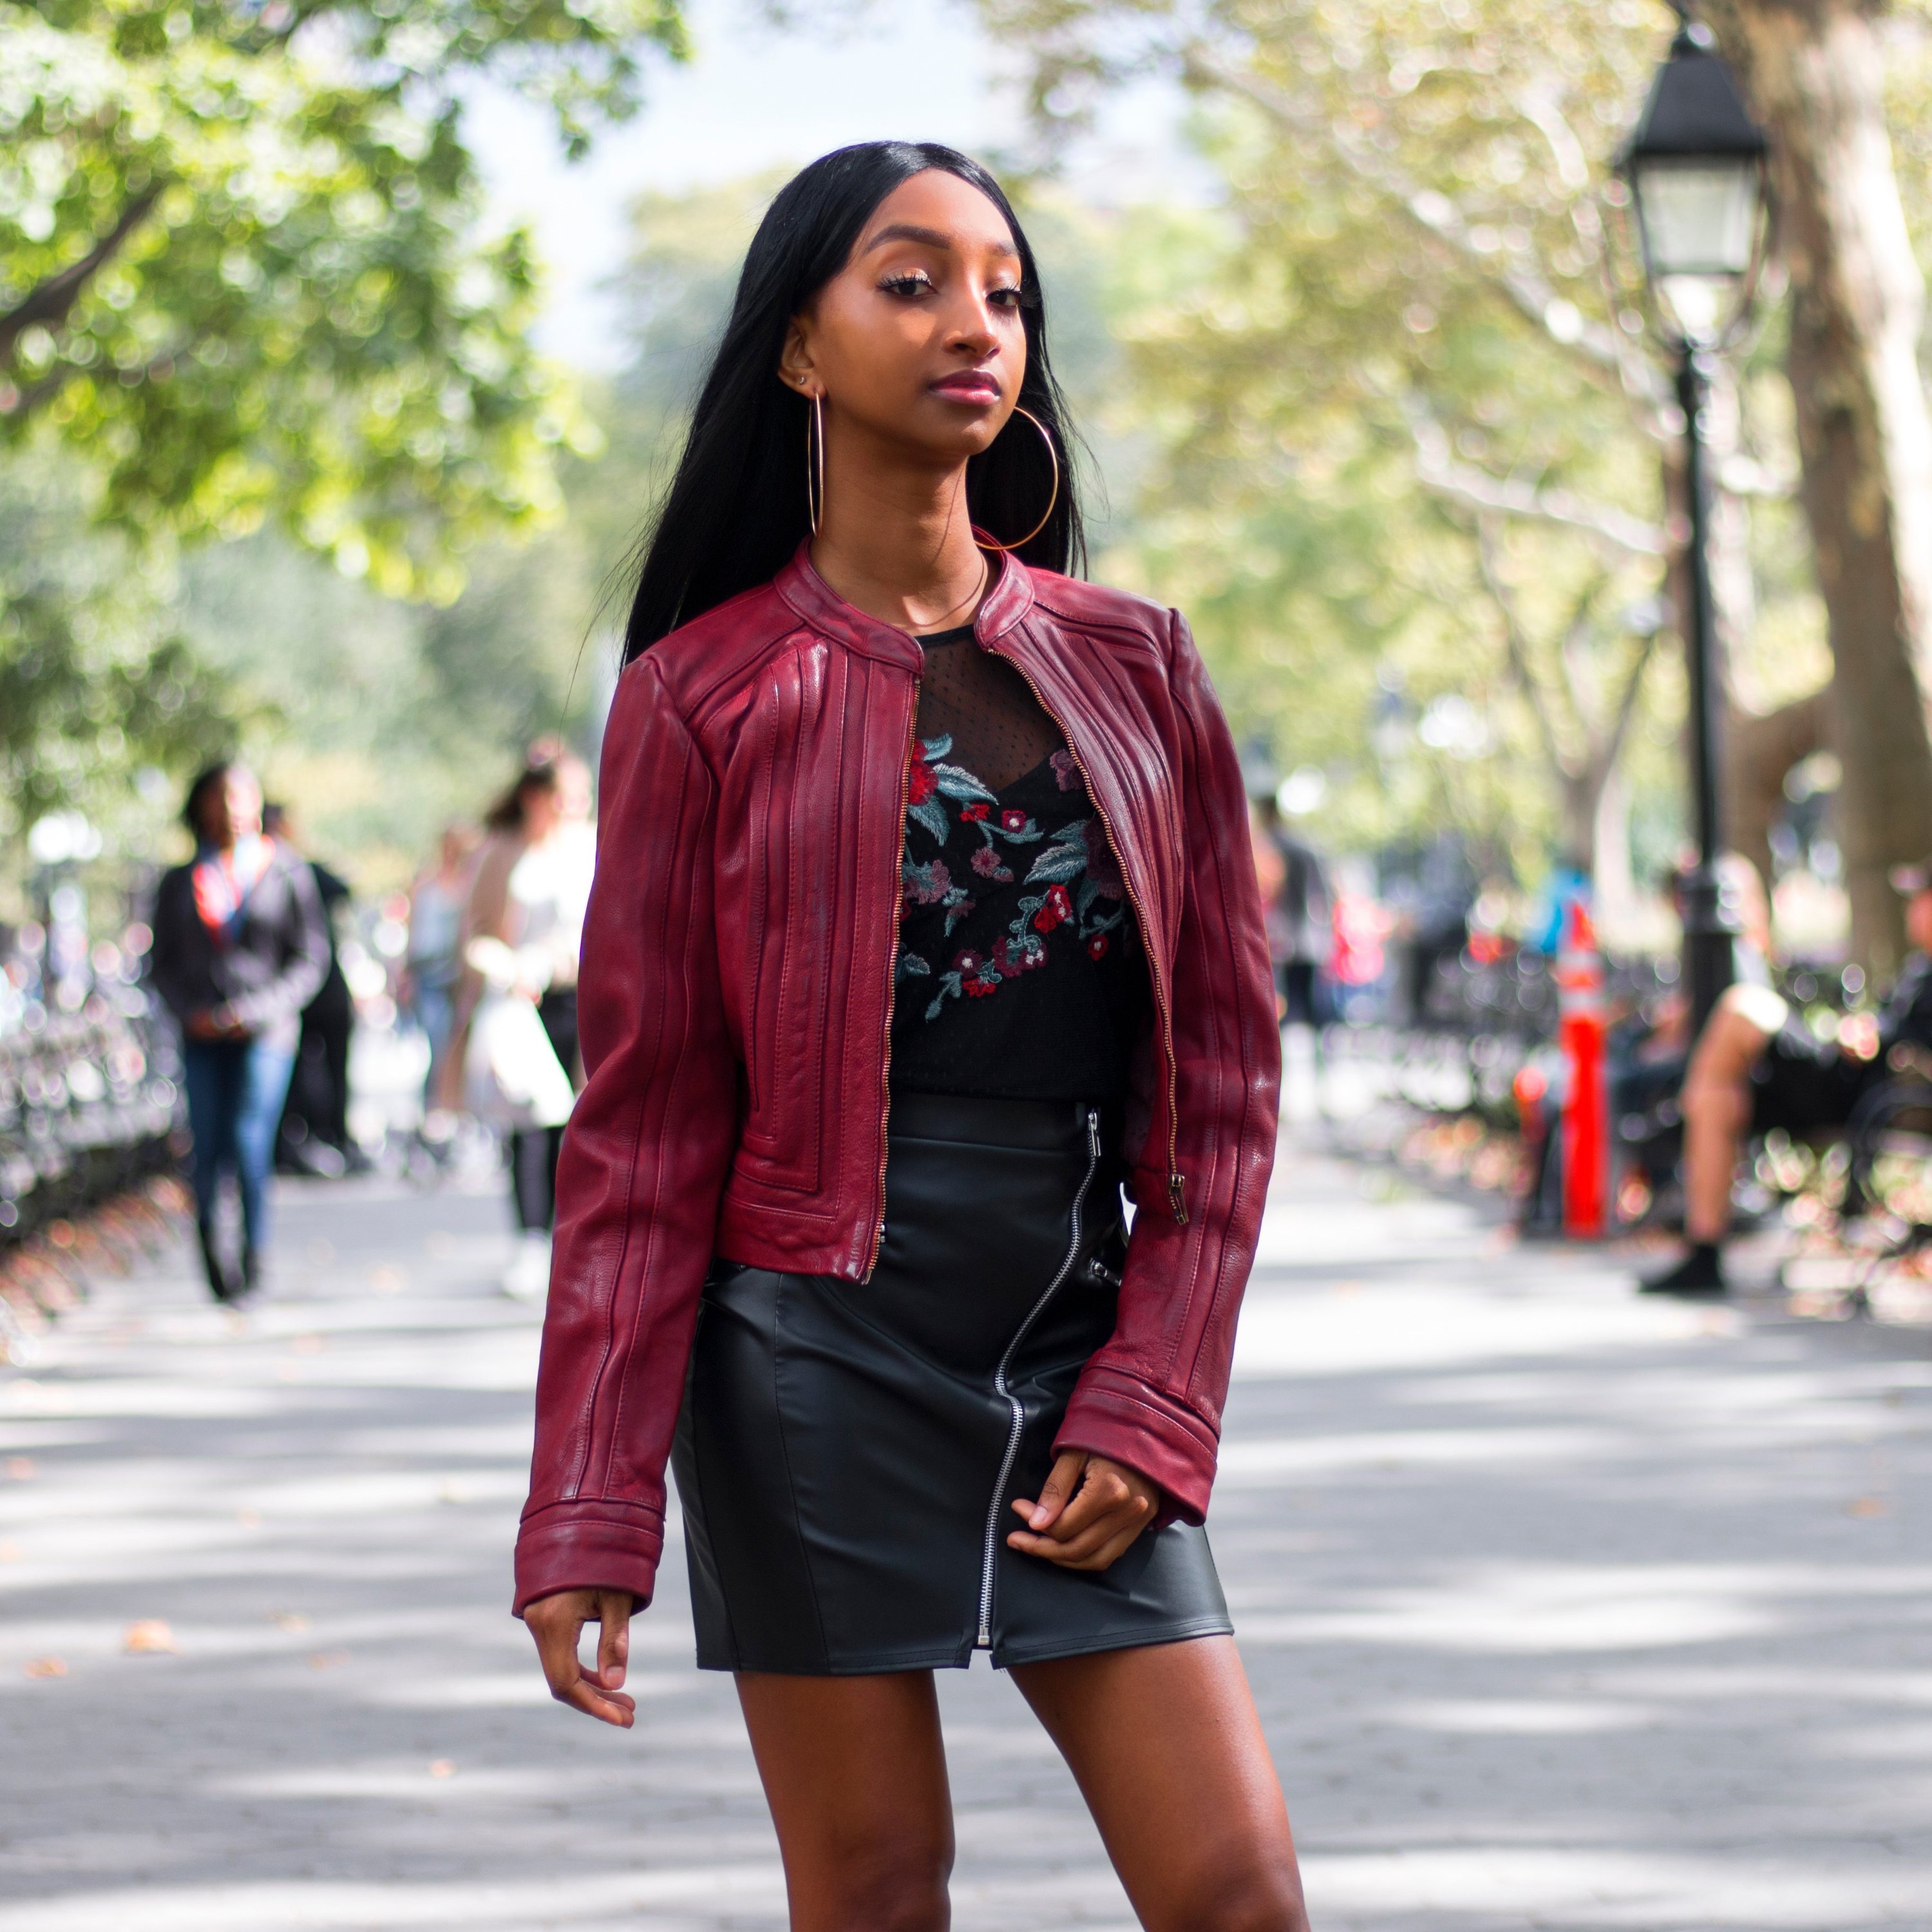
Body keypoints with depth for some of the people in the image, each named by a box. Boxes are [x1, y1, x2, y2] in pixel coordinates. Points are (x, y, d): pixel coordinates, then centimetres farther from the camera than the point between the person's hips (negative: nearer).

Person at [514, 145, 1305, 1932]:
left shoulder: (1134, 666, 9)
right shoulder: (705, 697, 0)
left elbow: (1225, 1071, 8)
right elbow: (643, 1128, 0)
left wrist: (1150, 1405, -2)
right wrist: (587, 1516, -6)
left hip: (1086, 1362, 3)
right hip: (819, 1362, -3)